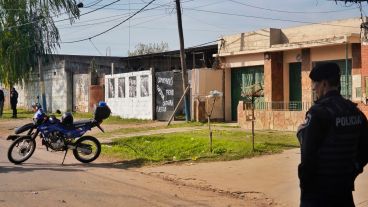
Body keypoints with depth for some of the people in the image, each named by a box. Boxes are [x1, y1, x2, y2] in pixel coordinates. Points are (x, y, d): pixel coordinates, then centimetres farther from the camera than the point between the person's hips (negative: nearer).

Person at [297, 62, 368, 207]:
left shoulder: (319, 111, -16)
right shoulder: (355, 111, 6)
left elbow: (308, 152, -22)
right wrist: (351, 172, 17)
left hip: (317, 189, -6)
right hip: (344, 186, 7)